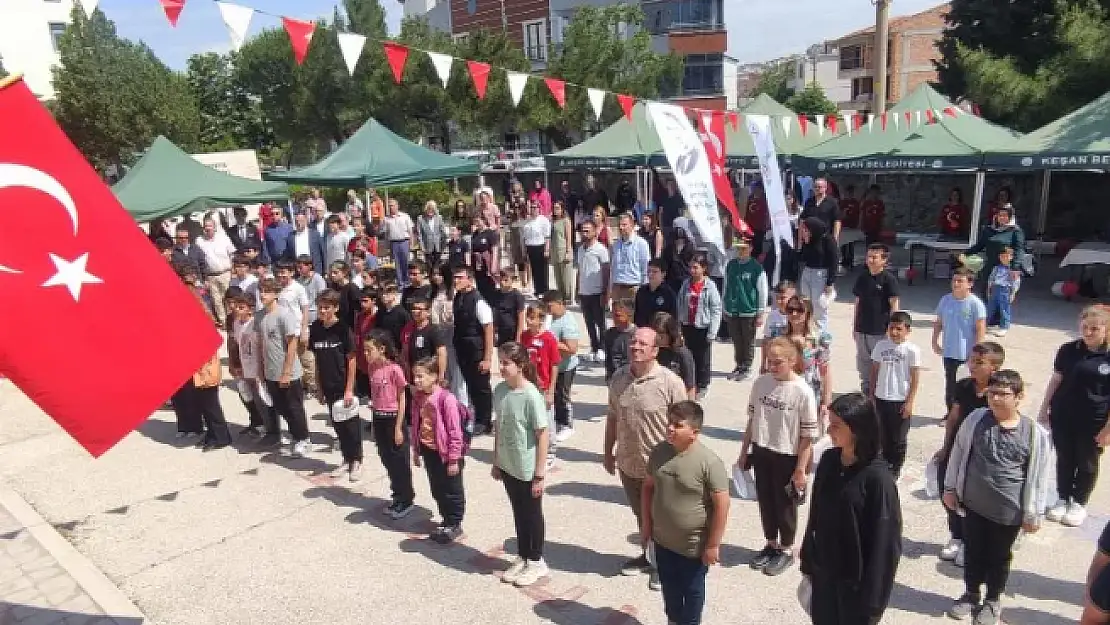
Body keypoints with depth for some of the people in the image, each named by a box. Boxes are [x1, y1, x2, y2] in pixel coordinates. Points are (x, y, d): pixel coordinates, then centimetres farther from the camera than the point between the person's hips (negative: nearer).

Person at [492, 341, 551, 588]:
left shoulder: (531, 395, -22)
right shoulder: (499, 390, -4)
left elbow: (543, 435, -18)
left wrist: (539, 474, -16)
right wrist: (496, 461, 11)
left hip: (528, 469, -6)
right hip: (508, 466, 6)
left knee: (532, 515, 13)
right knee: (518, 513, 21)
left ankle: (536, 562, 31)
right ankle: (522, 558, 38)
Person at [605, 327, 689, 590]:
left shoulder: (670, 382, -19)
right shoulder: (618, 378, -3)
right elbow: (612, 418, 7)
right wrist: (608, 452, 11)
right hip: (628, 463, 5)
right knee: (641, 514, 23)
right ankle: (647, 554, 45)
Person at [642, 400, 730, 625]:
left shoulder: (709, 462, -24)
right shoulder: (659, 452, -7)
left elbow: (721, 505, -20)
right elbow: (648, 487, 7)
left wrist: (713, 545, -16)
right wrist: (647, 524, 7)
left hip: (694, 546, -5)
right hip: (662, 540, 5)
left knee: (692, 591, 18)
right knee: (669, 587, 25)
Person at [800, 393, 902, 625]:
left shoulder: (876, 477, -22)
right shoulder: (828, 461, -3)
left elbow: (884, 541, -18)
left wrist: (872, 598, -15)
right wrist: (808, 561, 12)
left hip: (855, 579, -5)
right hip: (824, 573, 5)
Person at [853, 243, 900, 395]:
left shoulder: (889, 279, -8)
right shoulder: (862, 277, 8)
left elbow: (894, 305, -9)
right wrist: (854, 327, 14)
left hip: (880, 331, -6)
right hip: (861, 330, 6)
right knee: (863, 364, 14)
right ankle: (865, 394, 27)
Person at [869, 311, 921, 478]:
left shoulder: (912, 350, -9)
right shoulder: (881, 346, 1)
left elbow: (915, 378, -7)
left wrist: (909, 402, -9)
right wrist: (871, 396, 8)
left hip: (901, 401, -3)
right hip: (881, 399, 3)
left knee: (898, 439, 8)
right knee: (884, 436, 14)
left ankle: (895, 470, 21)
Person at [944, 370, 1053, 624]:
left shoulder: (1036, 433, -14)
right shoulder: (976, 419, -9)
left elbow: (1038, 477, -5)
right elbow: (958, 453, 2)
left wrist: (1033, 514, 0)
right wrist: (950, 487, 6)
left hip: (1009, 511, -2)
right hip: (973, 504, 2)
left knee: (999, 557, 17)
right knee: (973, 552, 17)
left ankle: (993, 601, 38)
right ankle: (971, 595, 38)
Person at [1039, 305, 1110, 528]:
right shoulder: (1068, 350, -4)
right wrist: (1044, 409, 5)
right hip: (1062, 417, 2)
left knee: (1087, 464, 15)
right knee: (1064, 460, 16)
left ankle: (1079, 504, 32)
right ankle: (1063, 499, 32)